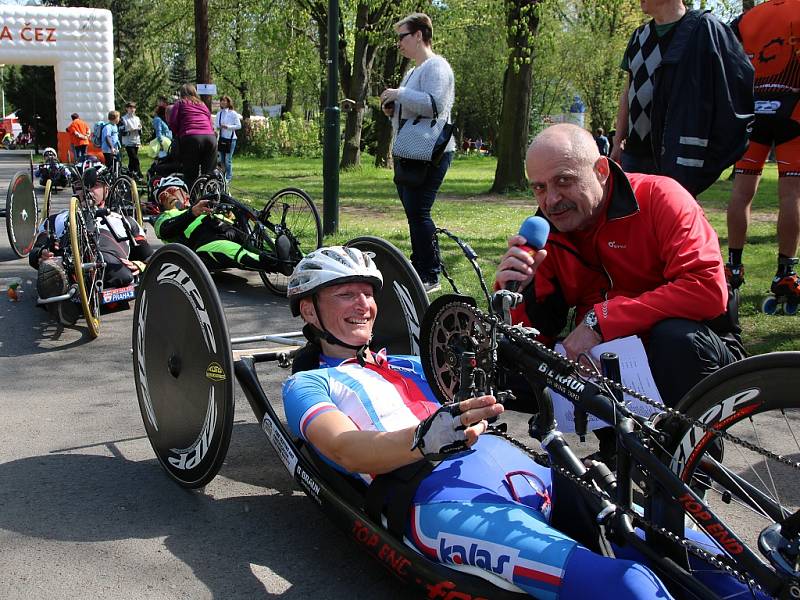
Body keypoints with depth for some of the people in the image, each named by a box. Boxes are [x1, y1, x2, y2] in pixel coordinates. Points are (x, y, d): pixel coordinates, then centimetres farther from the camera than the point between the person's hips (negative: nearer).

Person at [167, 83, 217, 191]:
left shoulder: (180, 104, 15)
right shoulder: (203, 104, 28)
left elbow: (172, 122, 6)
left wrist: (178, 134, 20)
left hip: (191, 138, -4)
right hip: (210, 137, 4)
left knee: (191, 175, -3)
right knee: (209, 174, 4)